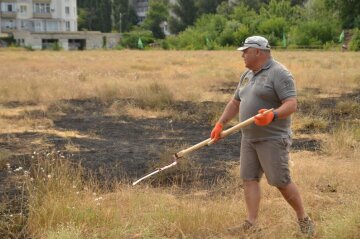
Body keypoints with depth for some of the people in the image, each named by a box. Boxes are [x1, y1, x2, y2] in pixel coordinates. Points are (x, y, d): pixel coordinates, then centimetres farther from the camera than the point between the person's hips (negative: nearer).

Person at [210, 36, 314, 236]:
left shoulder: (278, 73, -12)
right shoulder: (247, 75, 14)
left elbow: (291, 105, -20)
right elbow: (235, 103, 21)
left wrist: (272, 115, -37)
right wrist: (220, 124, 13)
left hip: (273, 139, -8)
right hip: (249, 138, 8)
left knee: (281, 182, -4)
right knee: (249, 178, 4)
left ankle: (304, 219, 15)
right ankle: (250, 224, 9)